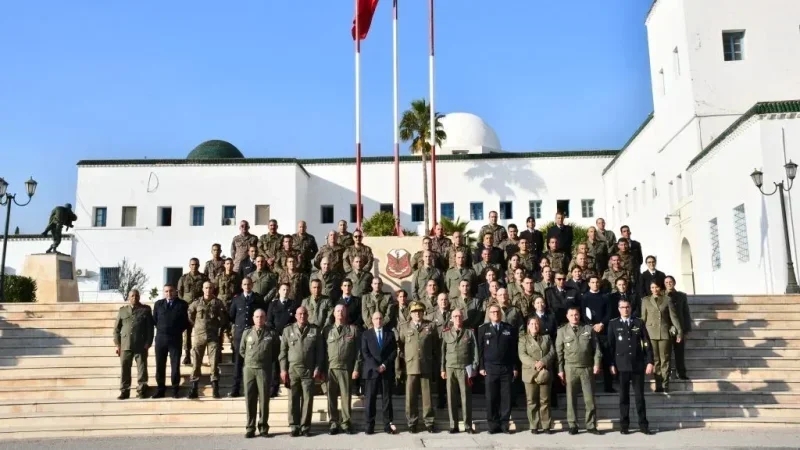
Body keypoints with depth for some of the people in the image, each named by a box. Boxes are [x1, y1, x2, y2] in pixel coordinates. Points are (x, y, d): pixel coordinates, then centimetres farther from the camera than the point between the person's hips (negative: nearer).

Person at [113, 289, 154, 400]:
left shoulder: (146, 309, 7)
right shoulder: (122, 310, 14)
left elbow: (150, 327, 3)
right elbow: (117, 328, 12)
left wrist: (148, 343, -5)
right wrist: (117, 344, 4)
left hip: (141, 345, -2)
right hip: (125, 345, 2)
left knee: (142, 368, 1)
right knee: (125, 369, 2)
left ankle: (141, 390, 7)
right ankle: (124, 391, 9)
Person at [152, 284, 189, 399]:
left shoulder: (182, 304, 2)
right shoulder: (158, 304, 10)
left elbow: (186, 322, 3)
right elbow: (154, 320, 12)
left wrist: (179, 330, -3)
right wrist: (161, 329, 3)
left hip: (176, 339, -2)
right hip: (160, 338, 2)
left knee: (175, 366, 1)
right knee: (160, 366, 5)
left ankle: (175, 390, 7)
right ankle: (160, 390, 13)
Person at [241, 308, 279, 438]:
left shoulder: (271, 334, 4)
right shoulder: (246, 333, 10)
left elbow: (276, 351, 13)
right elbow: (241, 350, 18)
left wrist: (269, 360, 8)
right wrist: (250, 359, 11)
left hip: (264, 369, -2)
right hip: (249, 369, 2)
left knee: (264, 399, 0)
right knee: (250, 399, 3)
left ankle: (263, 428, 8)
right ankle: (250, 428, 9)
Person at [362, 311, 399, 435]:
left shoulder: (390, 334, 12)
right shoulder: (366, 334, 7)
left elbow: (394, 352, 5)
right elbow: (365, 353, -1)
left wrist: (385, 364, -8)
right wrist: (376, 366, -11)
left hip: (387, 371, 1)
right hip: (371, 371, -1)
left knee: (387, 398, 3)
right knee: (370, 399, -2)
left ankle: (388, 425, 5)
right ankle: (369, 425, 2)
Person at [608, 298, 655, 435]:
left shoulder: (639, 323, 7)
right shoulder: (613, 324, 5)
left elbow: (647, 343, 6)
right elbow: (610, 345, 3)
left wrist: (650, 361, -1)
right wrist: (612, 364, -3)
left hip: (638, 365, 1)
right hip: (622, 366, -1)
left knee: (640, 396, 4)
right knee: (624, 396, 4)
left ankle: (643, 424, 12)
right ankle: (624, 425, 10)